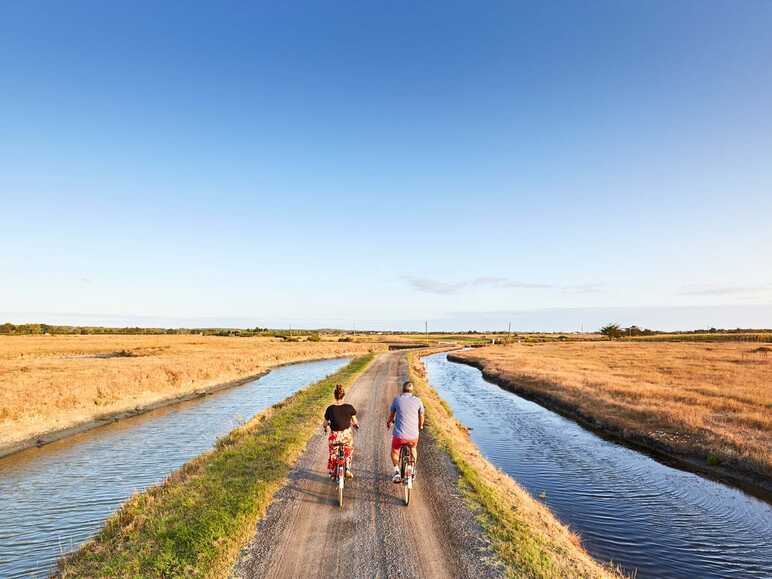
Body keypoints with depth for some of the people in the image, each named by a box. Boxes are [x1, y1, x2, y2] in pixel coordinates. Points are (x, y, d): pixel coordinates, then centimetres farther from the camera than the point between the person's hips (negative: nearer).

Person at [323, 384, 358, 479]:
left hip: (334, 436, 0)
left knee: (332, 455, 23)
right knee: (348, 453, 28)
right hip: (346, 435, 1)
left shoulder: (330, 409, -12)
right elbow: (355, 422, -2)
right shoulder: (349, 408, -11)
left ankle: (332, 473, 31)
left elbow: (325, 424, -2)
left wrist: (325, 427, 20)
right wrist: (356, 425, 21)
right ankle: (348, 469, 21)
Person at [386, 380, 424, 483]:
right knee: (413, 449, 34)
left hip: (399, 434, -1)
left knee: (394, 451, 27)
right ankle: (412, 470, 36)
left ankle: (396, 470, 10)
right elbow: (421, 416, 16)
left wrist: (388, 423, 36)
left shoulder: (397, 400, 0)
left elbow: (391, 415, 14)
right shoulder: (418, 400, 2)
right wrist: (420, 426, 37)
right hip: (413, 435, 2)